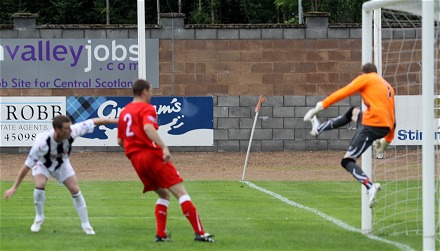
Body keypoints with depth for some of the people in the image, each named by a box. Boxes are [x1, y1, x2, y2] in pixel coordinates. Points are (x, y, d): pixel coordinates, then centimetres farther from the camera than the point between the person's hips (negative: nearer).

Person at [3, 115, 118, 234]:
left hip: (61, 162, 3)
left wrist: (114, 120, -21)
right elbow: (27, 165, -35)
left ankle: (86, 225, 8)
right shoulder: (42, 142, -42)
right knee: (40, 185, -27)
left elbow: (94, 122, -24)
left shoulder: (72, 132, -35)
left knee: (75, 190, -5)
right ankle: (39, 219, -2)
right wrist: (15, 187, -33)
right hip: (43, 163, -3)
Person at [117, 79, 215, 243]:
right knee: (180, 192, -7)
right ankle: (199, 233, -14)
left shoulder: (124, 112, 19)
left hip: (136, 160, 8)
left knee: (163, 194, 20)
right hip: (152, 155, -8)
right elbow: (148, 127, -25)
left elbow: (120, 141, 22)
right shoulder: (146, 109, -4)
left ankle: (160, 234, 9)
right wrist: (164, 147, -34)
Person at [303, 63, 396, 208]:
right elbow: (392, 118, 27)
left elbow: (343, 92, 1)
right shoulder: (387, 86, 27)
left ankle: (370, 186, -31)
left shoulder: (365, 78, 7)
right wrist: (387, 140, 33)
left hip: (372, 124, -8)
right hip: (386, 125, 8)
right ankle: (318, 128, 41)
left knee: (347, 161, -8)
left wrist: (322, 105, 6)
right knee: (354, 112, 34)